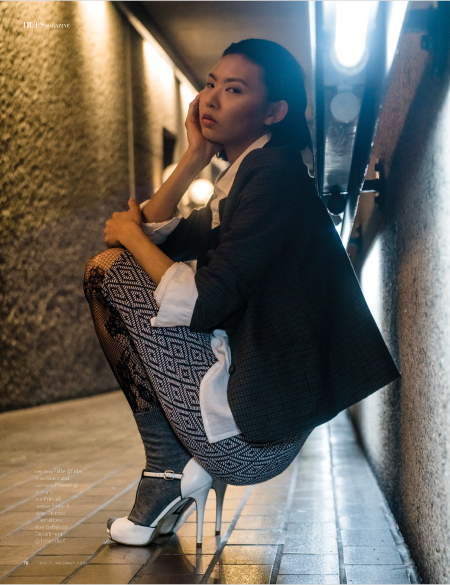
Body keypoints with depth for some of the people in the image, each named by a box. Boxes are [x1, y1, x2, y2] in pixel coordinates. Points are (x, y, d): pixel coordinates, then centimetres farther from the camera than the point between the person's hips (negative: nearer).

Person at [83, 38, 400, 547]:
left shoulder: (276, 173, -15)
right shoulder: (240, 180, 15)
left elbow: (203, 303, -21)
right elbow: (154, 234, 12)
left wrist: (131, 236, -4)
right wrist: (195, 155, 5)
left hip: (257, 421, -10)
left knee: (107, 269, -6)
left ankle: (171, 469, 0)